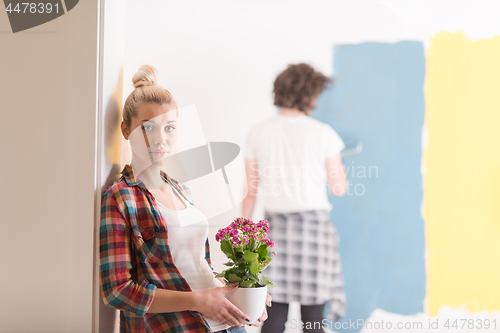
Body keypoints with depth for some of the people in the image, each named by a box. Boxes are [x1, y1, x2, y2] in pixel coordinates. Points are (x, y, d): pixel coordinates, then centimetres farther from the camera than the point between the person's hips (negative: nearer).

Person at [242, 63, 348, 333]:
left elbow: (250, 191, 5)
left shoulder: (258, 133, 2)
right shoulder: (323, 133, -5)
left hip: (274, 226, 3)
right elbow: (339, 188, 1)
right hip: (313, 225, -3)